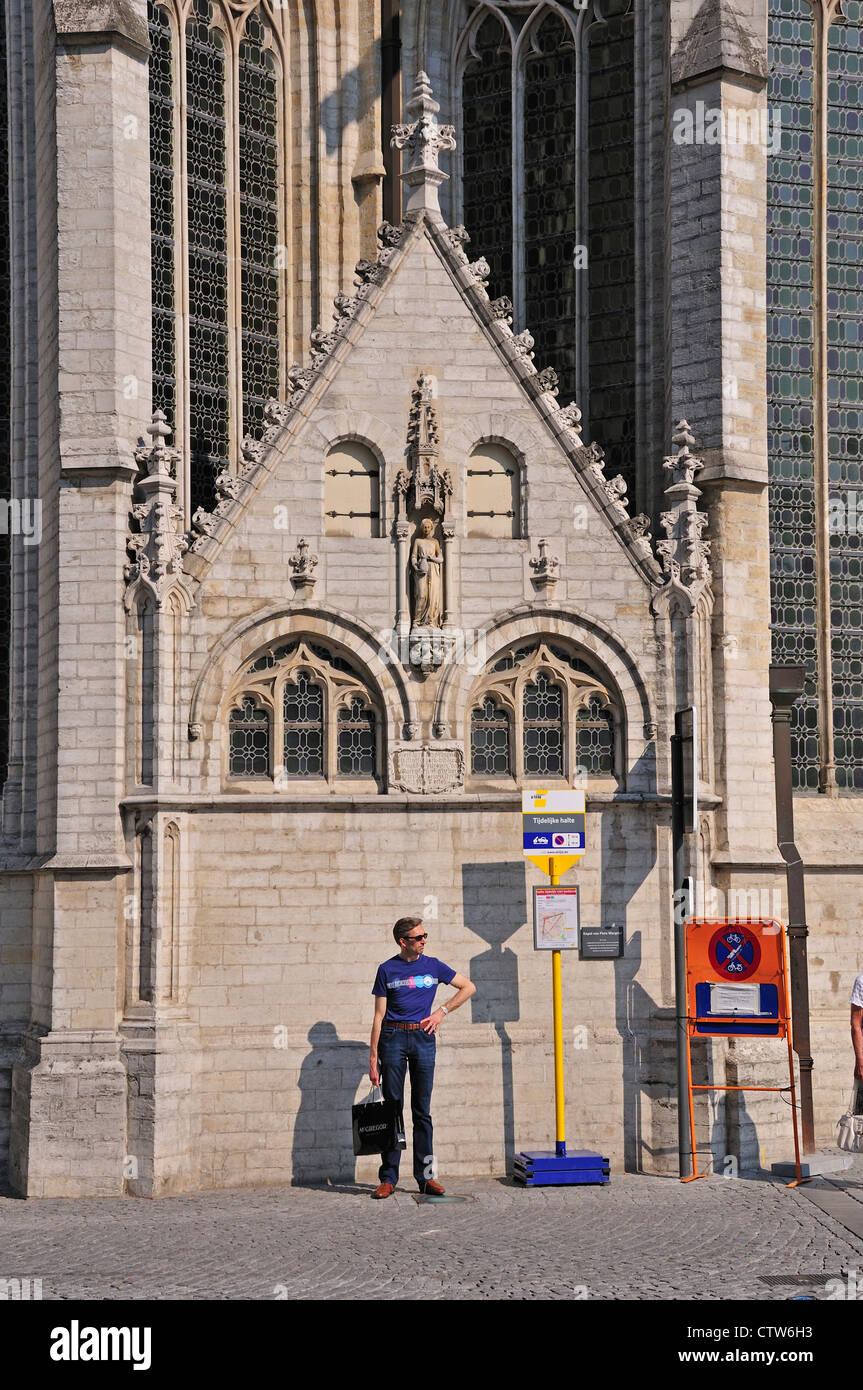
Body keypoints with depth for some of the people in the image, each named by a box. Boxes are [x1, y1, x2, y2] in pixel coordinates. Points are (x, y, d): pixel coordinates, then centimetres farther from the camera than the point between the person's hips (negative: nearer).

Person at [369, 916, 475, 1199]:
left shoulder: (432, 966, 8)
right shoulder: (387, 970, 3)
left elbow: (469, 987, 16)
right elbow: (379, 1015, 2)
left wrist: (442, 1011, 5)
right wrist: (373, 1058, -3)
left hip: (423, 1038, 1)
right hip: (393, 1038, -1)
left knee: (422, 1111, 4)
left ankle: (426, 1176, 7)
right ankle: (388, 1178, 3)